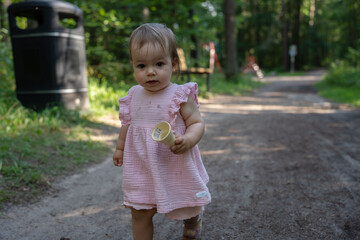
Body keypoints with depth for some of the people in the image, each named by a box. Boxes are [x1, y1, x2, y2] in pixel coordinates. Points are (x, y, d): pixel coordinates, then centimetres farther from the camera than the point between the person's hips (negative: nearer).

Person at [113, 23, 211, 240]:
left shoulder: (179, 96, -17)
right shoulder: (134, 96, -1)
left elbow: (198, 123, -14)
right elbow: (127, 124, 15)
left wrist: (187, 140, -33)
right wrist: (120, 148, 25)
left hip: (176, 168, -3)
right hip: (142, 168, 3)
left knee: (187, 207, 19)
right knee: (140, 213, 9)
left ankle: (193, 220, 55)